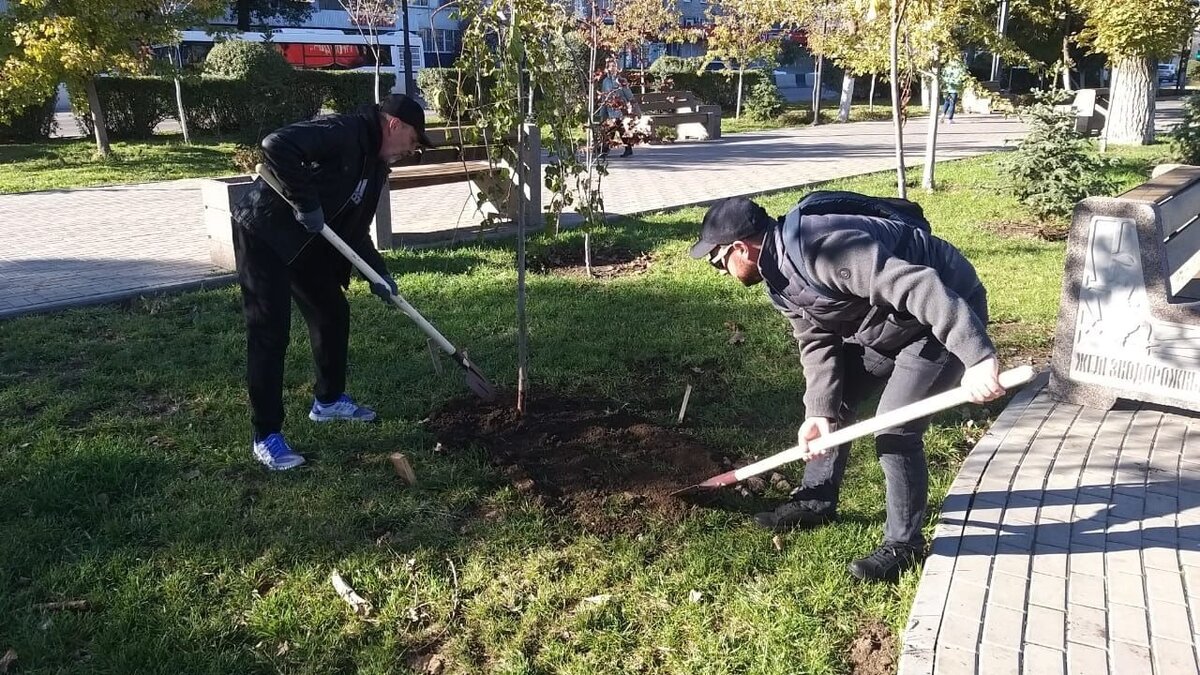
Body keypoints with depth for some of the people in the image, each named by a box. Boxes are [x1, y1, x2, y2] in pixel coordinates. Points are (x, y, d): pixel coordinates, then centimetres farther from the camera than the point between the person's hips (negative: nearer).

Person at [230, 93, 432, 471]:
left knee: (333, 313, 14)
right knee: (270, 331, -10)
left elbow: (356, 228, 10)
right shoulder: (342, 132, -22)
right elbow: (276, 145, -36)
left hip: (309, 241, 10)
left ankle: (329, 400, 33)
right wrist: (306, 202, -30)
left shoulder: (376, 163, 8)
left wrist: (378, 273, -2)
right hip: (264, 233, -10)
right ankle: (266, 437, -3)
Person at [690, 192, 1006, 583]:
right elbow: (817, 342, 0)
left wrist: (977, 357, -42)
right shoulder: (780, 276, -1)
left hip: (945, 314, -10)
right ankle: (816, 501, 30)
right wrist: (819, 410, -11)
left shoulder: (819, 248, -34)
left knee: (895, 431, -11)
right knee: (834, 402, 12)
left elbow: (917, 286, -39)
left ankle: (903, 544, 8)